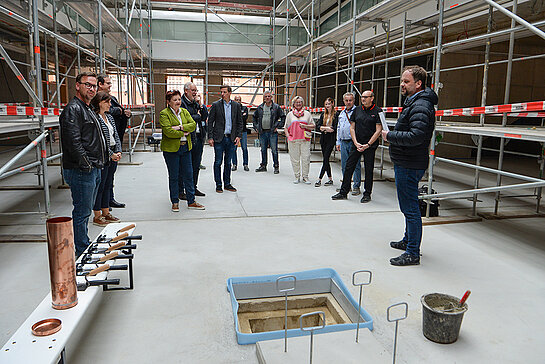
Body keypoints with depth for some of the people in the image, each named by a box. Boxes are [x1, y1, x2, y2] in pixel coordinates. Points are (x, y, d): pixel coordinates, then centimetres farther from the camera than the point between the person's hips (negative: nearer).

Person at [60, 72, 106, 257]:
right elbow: (73, 141, -22)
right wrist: (85, 164, -19)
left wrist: (97, 164, 18)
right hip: (81, 171, -10)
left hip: (93, 170, 10)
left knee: (85, 211, 17)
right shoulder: (73, 109, -12)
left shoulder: (87, 109, 21)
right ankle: (82, 254, 5)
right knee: (82, 212, -4)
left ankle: (85, 248, 28)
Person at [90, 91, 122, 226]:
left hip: (113, 156, 8)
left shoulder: (109, 117, 14)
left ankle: (106, 213, 24)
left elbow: (116, 136, 14)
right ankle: (97, 216, 9)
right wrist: (111, 154, -15)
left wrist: (118, 152, 0)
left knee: (108, 185, 14)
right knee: (100, 186, -1)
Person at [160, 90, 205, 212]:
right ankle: (175, 202, 16)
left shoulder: (184, 111, 12)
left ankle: (191, 201, 15)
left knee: (188, 174, 6)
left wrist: (180, 127, -14)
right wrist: (183, 133, -10)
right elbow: (168, 131, -17)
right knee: (173, 176, 4)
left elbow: (193, 124, -1)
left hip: (185, 147, 5)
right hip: (171, 149, -5)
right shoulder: (164, 114, -5)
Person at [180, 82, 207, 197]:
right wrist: (198, 116, -6)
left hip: (198, 138, 8)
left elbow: (205, 116, 11)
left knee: (196, 165, 14)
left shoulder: (196, 103, 16)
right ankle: (181, 191, 7)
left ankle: (193, 188, 26)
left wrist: (200, 105, -1)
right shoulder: (181, 103, -9)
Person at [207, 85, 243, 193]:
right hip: (219, 138, -2)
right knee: (218, 162, 2)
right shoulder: (216, 105, 0)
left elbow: (239, 122, 10)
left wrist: (238, 136, 0)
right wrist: (210, 137, -6)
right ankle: (218, 185, 12)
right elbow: (210, 122, 0)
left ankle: (227, 184, 20)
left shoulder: (236, 106, 7)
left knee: (228, 163, 11)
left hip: (231, 138, 2)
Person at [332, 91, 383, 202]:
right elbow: (352, 128, 9)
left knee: (369, 170, 4)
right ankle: (343, 192, 11)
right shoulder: (357, 110, 9)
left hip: (370, 146, -4)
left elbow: (378, 130, -7)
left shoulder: (377, 111, -3)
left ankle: (367, 194, 16)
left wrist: (367, 145, -12)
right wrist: (356, 143, -4)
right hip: (356, 144, 4)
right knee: (348, 167, 2)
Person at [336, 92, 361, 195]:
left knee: (355, 165, -2)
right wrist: (338, 142, 18)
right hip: (343, 143, 7)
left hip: (353, 142, -7)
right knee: (344, 166, 11)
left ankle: (356, 187, 5)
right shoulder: (342, 113, 18)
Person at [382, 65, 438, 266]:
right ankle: (408, 240, 37)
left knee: (410, 208, -5)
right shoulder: (413, 102, 17)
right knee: (409, 206, 21)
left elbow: (415, 136, -30)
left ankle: (412, 253, 3)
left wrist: (390, 136, -19)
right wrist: (392, 135, 8)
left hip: (410, 166, -11)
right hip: (405, 164, 11)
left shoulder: (420, 106, -18)